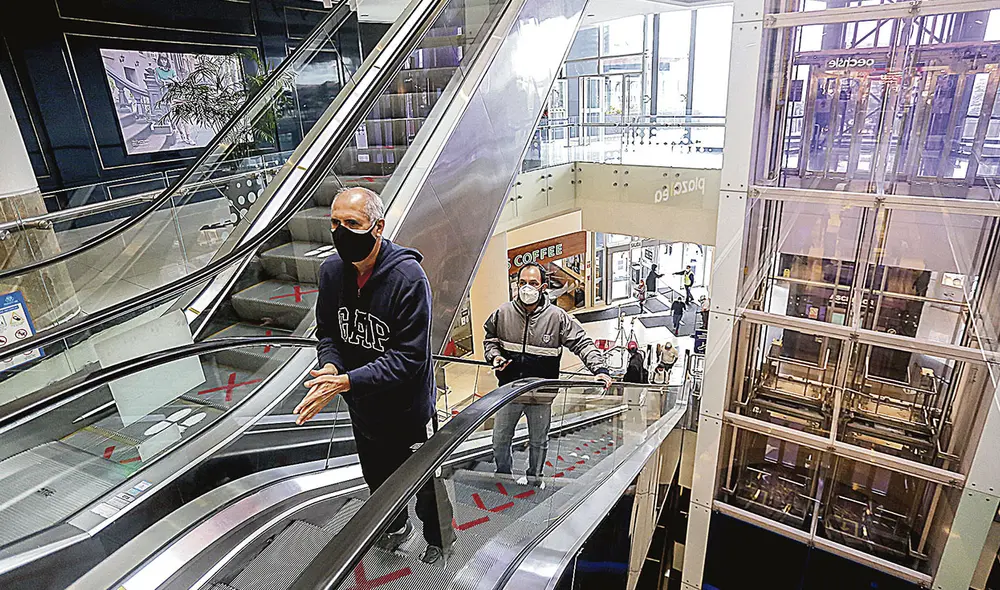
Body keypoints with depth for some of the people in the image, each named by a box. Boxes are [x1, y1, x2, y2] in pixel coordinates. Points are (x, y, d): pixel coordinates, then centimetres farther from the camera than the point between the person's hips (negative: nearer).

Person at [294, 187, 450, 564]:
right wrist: (330, 366, -19)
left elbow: (408, 358, -28)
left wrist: (347, 381, -35)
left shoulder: (408, 277, -28)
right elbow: (327, 331, 2)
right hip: (362, 409, 6)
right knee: (377, 481, 30)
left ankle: (439, 542, 49)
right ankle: (396, 527, 61)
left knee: (425, 487, 17)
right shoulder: (332, 270, -9)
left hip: (408, 409, -6)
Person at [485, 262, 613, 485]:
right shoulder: (503, 313, -6)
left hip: (541, 395, -1)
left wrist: (599, 369, -21)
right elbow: (490, 338, 11)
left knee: (538, 443, 19)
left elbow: (582, 343, -10)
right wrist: (494, 356, -7)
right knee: (500, 440, 15)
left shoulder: (557, 316, -13)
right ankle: (503, 475, 41)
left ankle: (534, 478, 43)